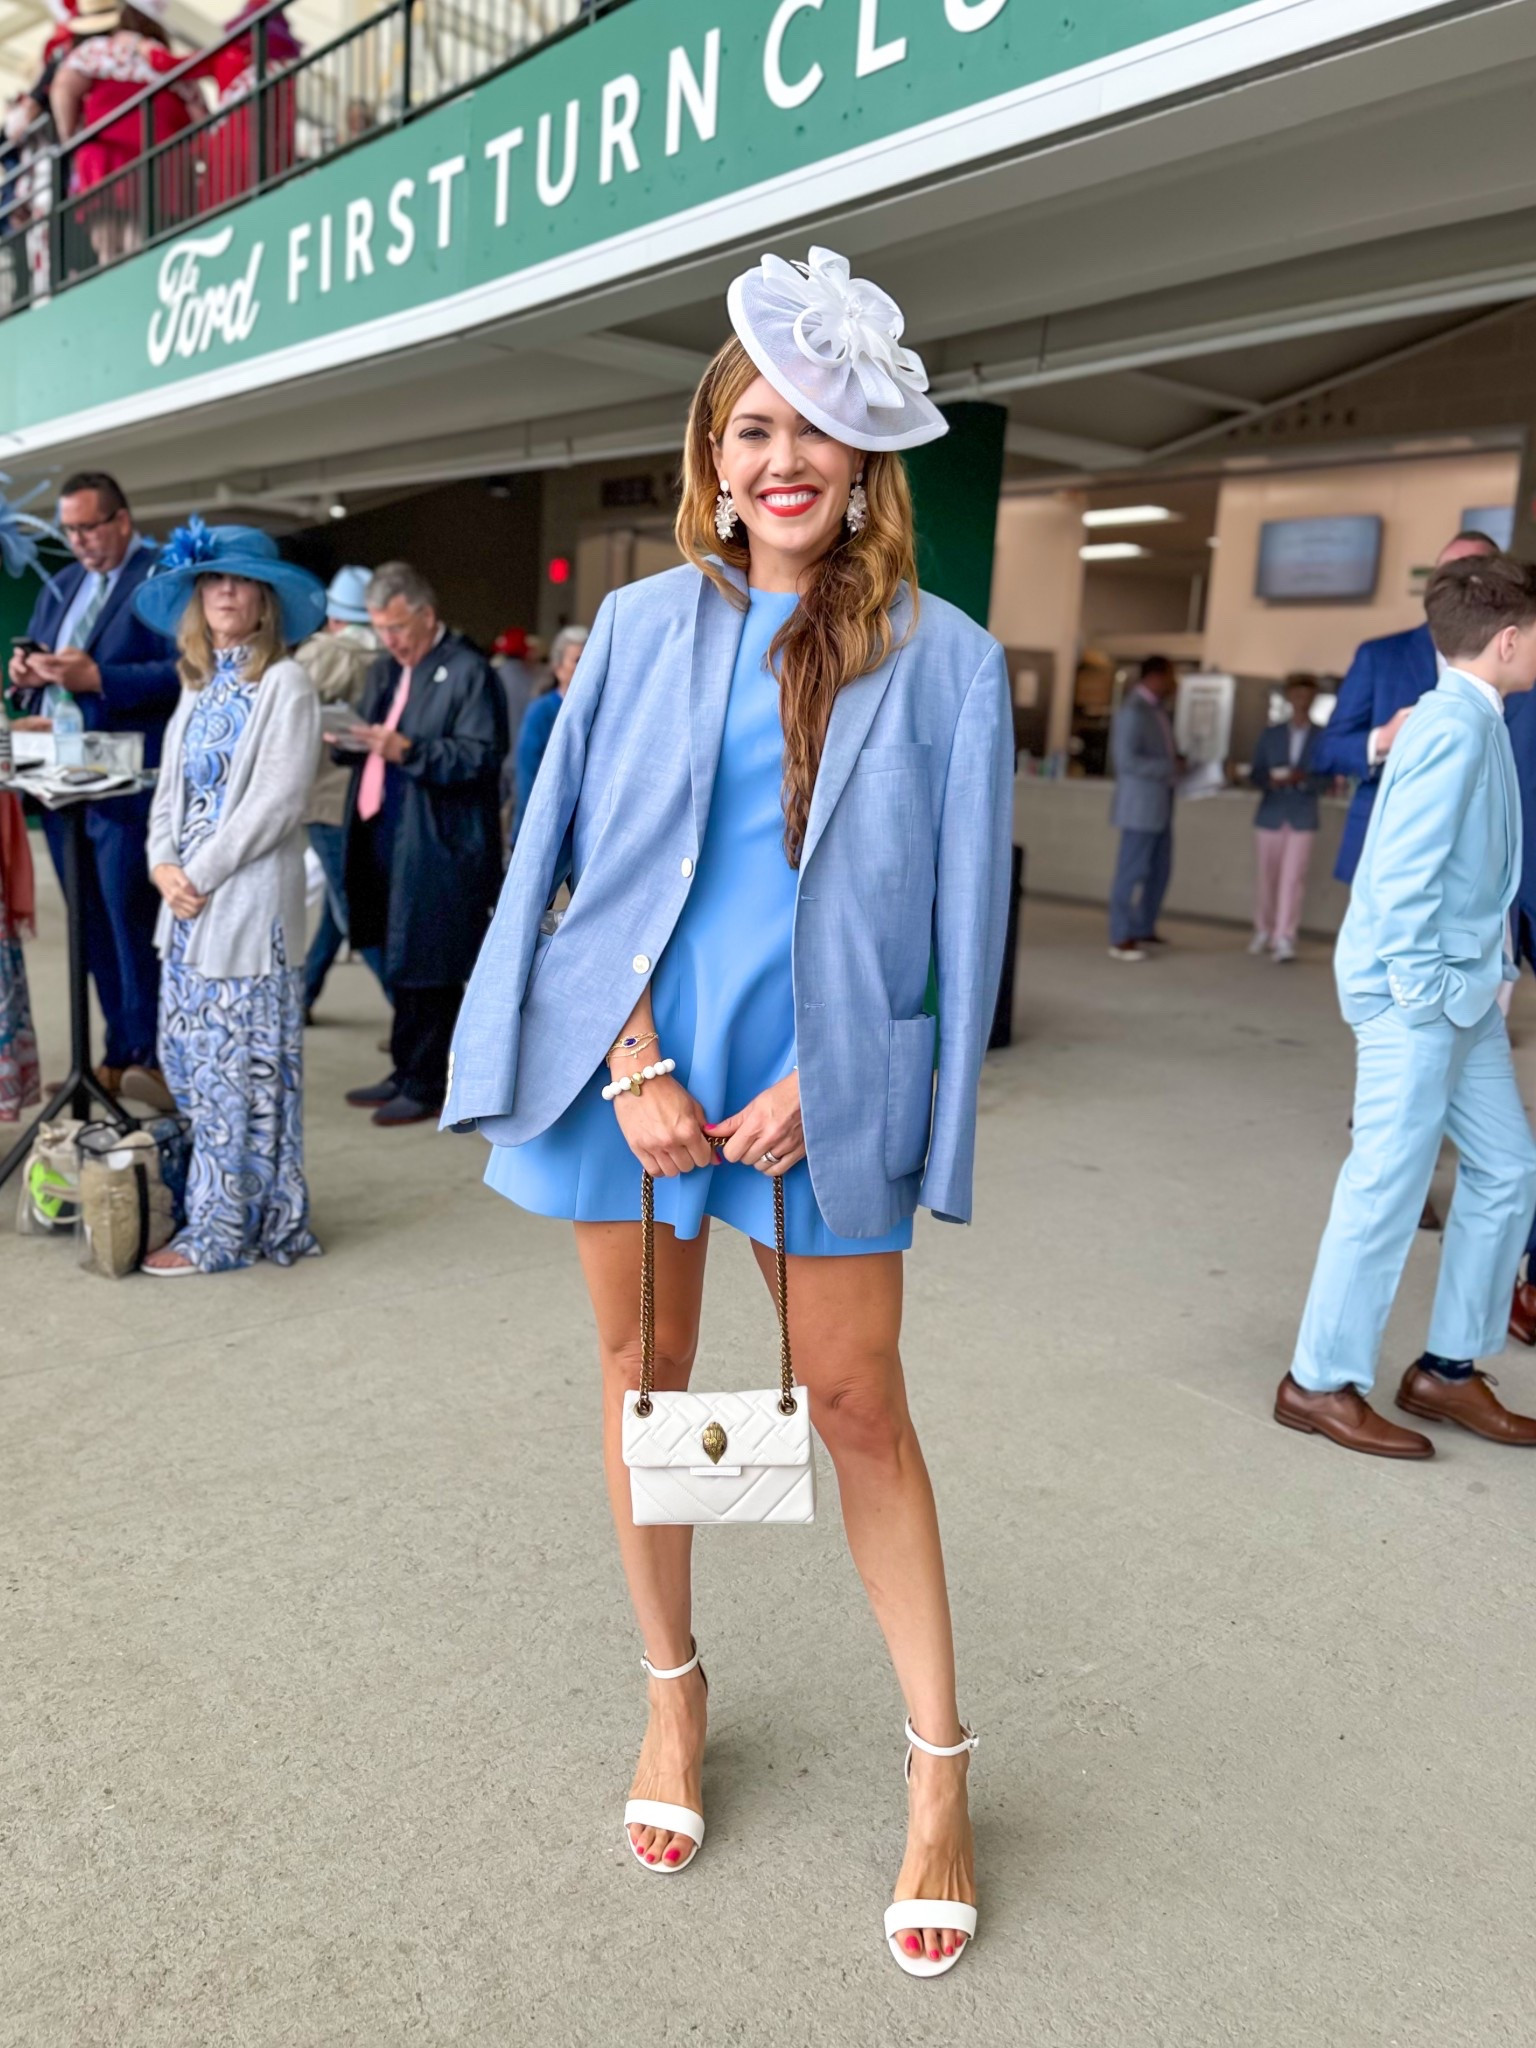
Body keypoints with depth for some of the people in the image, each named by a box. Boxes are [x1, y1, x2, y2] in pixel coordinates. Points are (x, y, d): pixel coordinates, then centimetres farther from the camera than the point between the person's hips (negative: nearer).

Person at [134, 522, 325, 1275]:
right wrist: (166, 867, -2)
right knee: (190, 1062, 10)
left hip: (248, 905, -8)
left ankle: (222, 1230, 7)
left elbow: (276, 802, -14)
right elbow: (171, 789, 15)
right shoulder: (198, 685, 16)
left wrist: (202, 873, -13)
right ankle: (225, 1207, 21)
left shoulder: (285, 684, -6)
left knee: (239, 1068, -2)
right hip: (188, 903, 8)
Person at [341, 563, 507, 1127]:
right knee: (399, 964, 15)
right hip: (386, 840, 8)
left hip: (437, 848, -8)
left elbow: (481, 757, -16)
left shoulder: (468, 671, -8)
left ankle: (428, 1086, 9)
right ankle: (407, 1072, 27)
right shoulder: (385, 669, 17)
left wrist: (407, 750, -25)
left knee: (429, 969, -2)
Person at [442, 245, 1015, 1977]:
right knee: (645, 1375, 12)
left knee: (857, 1407, 4)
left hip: (820, 1083, -2)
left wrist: (814, 1083, -9)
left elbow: (960, 911, -2)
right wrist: (632, 1061, -7)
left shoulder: (940, 656, -1)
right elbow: (569, 850, 4)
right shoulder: (644, 625, 5)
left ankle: (940, 1769, 21)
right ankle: (673, 1693, 34)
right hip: (632, 1063, 3)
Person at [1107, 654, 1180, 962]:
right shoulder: (1133, 710, -16)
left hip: (1159, 804, 9)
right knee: (1133, 871, -4)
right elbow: (1126, 759, -21)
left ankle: (1143, 929, 26)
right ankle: (1121, 939, 4)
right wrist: (1169, 767, -20)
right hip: (1140, 804, -9)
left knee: (1159, 869, 14)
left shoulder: (1156, 708, 13)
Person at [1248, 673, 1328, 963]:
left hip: (1303, 818, -2)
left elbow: (1325, 780, -2)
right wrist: (1271, 780, -16)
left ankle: (1285, 938, -6)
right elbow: (1256, 774, 5)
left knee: (1293, 879, -7)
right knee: (1267, 877, 9)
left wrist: (1302, 779, -21)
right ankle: (1263, 932, 22)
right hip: (1270, 815, 2)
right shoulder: (1270, 734, 8)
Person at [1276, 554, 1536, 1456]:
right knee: (1389, 1187, -3)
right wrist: (1422, 988, -18)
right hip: (1418, 995, -10)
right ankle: (1322, 1382, 10)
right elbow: (1405, 871, -21)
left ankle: (1448, 1367, 26)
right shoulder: (1456, 727, -15)